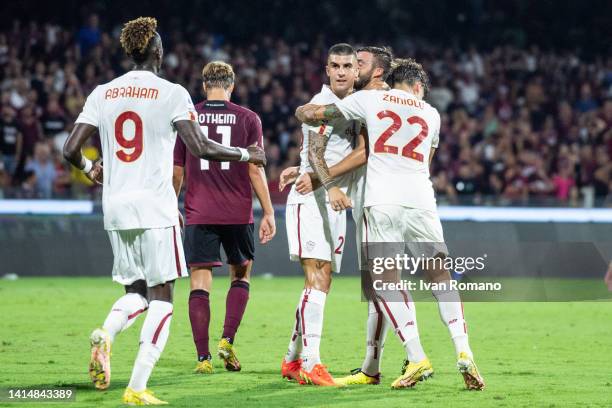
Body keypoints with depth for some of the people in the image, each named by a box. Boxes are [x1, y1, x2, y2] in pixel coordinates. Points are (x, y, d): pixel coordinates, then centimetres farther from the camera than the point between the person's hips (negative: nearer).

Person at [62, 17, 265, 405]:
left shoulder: (102, 93, 7)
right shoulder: (172, 93, -5)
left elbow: (71, 150, 4)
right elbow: (200, 147, -13)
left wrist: (89, 169, 27)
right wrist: (247, 154, 4)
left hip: (115, 206, 5)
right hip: (155, 206, -4)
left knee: (136, 293, 17)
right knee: (161, 298, 3)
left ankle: (106, 334, -16)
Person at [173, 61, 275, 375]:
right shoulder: (248, 119, 1)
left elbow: (177, 172, 8)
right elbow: (255, 169, -3)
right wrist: (268, 213, 2)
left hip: (199, 215, 0)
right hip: (238, 214, 0)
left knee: (199, 284, 1)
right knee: (240, 277, 17)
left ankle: (203, 357, -5)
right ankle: (227, 340, 1)